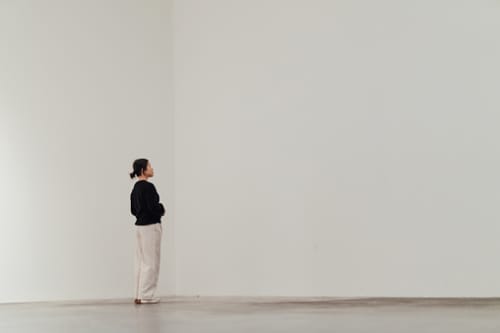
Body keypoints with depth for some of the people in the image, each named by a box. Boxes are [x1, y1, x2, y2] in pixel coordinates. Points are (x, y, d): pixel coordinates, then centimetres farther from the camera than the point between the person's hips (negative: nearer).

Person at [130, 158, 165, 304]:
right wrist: (162, 209, -3)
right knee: (151, 262, -2)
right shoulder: (148, 187, -17)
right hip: (151, 226, -9)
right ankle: (146, 296, 1)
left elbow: (133, 210, 15)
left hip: (140, 225, 9)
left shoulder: (136, 188, 11)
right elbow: (153, 207, -22)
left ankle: (140, 295, 16)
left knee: (141, 261, 12)